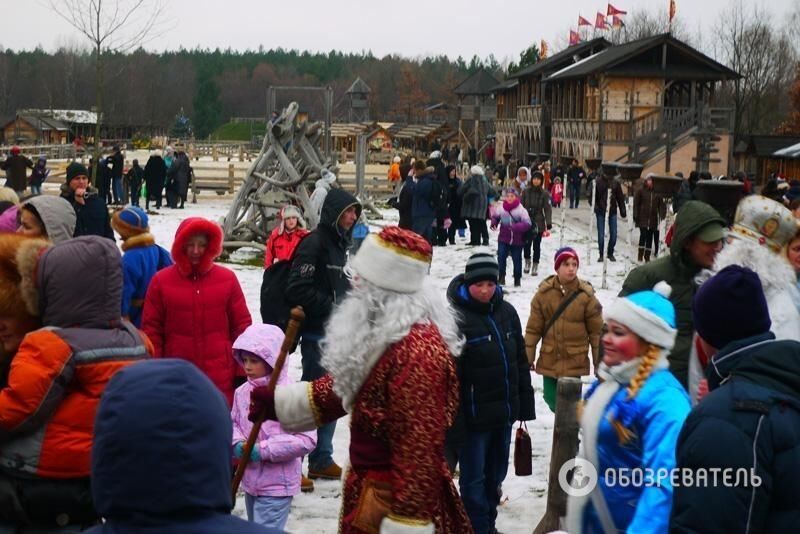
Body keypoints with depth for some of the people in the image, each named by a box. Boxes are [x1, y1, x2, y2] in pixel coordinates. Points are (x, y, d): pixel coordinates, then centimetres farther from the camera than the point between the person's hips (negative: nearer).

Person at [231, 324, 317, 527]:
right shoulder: (243, 392, 2)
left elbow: (307, 440, -21)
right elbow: (233, 423, 14)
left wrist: (264, 450, -24)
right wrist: (237, 444, -9)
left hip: (277, 484, -7)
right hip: (251, 480, 8)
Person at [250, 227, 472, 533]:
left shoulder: (418, 352, -30)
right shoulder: (386, 330, 5)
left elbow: (420, 450, -31)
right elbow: (345, 386, 19)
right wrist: (277, 402, 17)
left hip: (396, 500, -10)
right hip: (368, 485, 10)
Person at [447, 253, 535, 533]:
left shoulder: (506, 312, 6)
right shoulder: (456, 317, -14)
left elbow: (520, 360, 13)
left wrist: (525, 404, 12)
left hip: (505, 411, 6)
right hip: (474, 414, -6)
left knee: (496, 474, 18)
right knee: (474, 478, 2)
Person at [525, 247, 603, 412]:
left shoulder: (586, 295, -7)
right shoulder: (544, 292, -3)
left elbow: (597, 331, -2)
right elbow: (533, 328, 1)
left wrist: (599, 363, -1)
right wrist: (528, 357, 1)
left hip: (575, 362, -2)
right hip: (549, 360, 2)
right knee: (552, 399, 12)